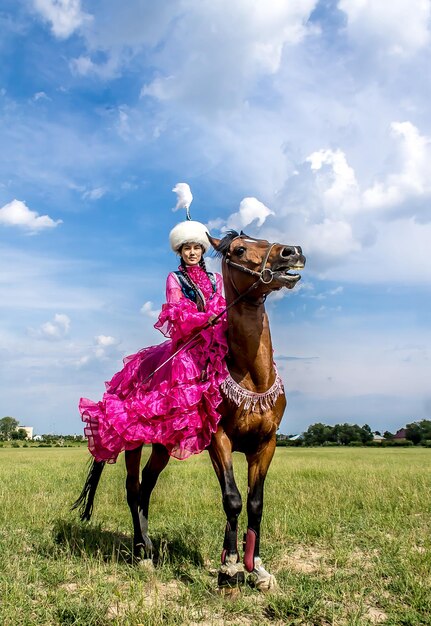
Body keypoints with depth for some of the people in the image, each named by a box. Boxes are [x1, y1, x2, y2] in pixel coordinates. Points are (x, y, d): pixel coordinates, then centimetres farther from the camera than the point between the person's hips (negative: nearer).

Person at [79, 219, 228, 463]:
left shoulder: (215, 279, 21)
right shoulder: (175, 278, 9)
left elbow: (224, 310, 15)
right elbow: (177, 313, -5)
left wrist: (228, 320, -9)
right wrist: (205, 319, -22)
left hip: (214, 344, 5)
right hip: (185, 345, -4)